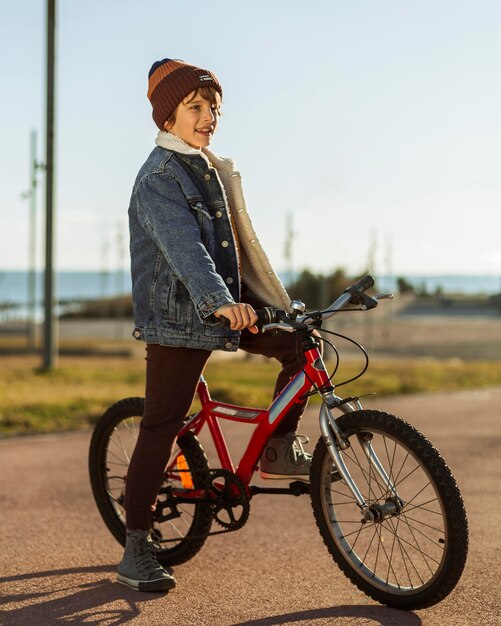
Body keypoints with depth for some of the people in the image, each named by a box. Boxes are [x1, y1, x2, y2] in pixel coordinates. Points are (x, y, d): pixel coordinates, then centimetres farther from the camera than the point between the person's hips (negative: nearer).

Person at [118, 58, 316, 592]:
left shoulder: (209, 167, 13)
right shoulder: (158, 178, -15)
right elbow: (184, 247, -32)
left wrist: (274, 301, 25)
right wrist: (220, 302, -48)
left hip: (228, 305, 8)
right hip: (177, 317, -8)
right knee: (161, 428, -4)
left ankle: (279, 449, 10)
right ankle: (136, 549, 5)